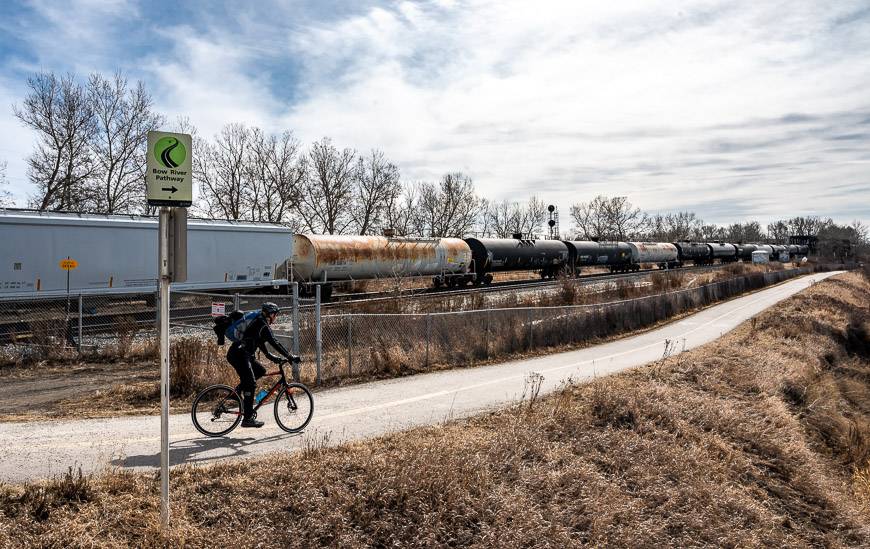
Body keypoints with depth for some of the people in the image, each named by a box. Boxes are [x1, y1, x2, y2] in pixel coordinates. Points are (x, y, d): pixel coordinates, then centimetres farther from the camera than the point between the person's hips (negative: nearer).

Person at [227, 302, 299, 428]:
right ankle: (248, 419, -10)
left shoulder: (259, 323, 18)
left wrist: (271, 356, 23)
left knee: (260, 371, 14)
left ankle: (238, 391, 13)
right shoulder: (263, 326, -12)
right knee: (251, 384, -11)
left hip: (241, 354, 10)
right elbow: (275, 343, -18)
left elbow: (260, 342, 27)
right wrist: (290, 357, -17)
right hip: (239, 354, -10)